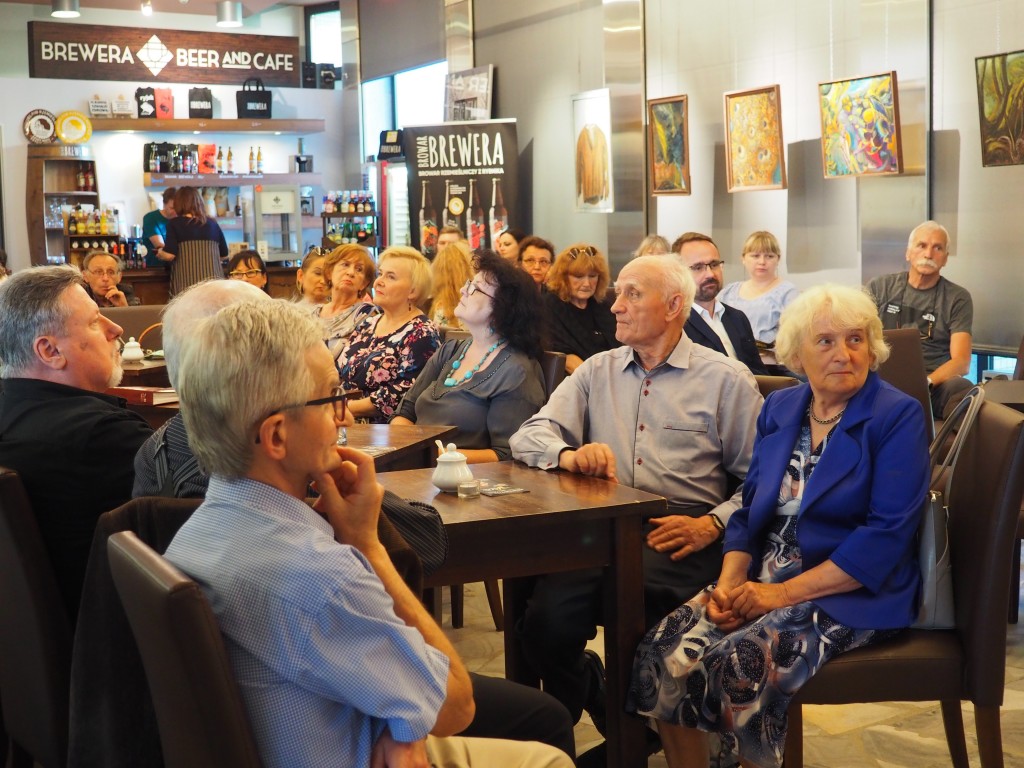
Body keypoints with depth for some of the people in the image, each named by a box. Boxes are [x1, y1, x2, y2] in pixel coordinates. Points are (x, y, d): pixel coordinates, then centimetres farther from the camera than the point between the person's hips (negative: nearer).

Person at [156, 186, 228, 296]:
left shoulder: (175, 223, 2)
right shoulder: (212, 224, 11)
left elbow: (169, 255, -7)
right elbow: (224, 254, 18)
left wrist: (160, 253, 14)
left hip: (187, 284, -3)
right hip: (214, 283, 3)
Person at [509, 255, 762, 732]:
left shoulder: (726, 379, 10)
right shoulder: (597, 372, 22)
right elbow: (527, 437, 11)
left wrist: (712, 525, -13)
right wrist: (569, 455, -10)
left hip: (678, 536, -2)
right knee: (544, 625, -27)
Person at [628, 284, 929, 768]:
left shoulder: (897, 417, -6)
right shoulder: (779, 409, 12)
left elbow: (887, 534, -15)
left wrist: (786, 592, -18)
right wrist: (729, 582, -6)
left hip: (850, 596, -5)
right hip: (763, 582, 5)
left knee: (738, 668, -29)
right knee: (661, 654, -17)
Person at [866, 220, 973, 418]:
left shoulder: (958, 298, 10)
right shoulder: (879, 288, 14)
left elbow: (961, 361, 0)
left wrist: (926, 382, -20)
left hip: (936, 381, -1)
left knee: (961, 390, -38)